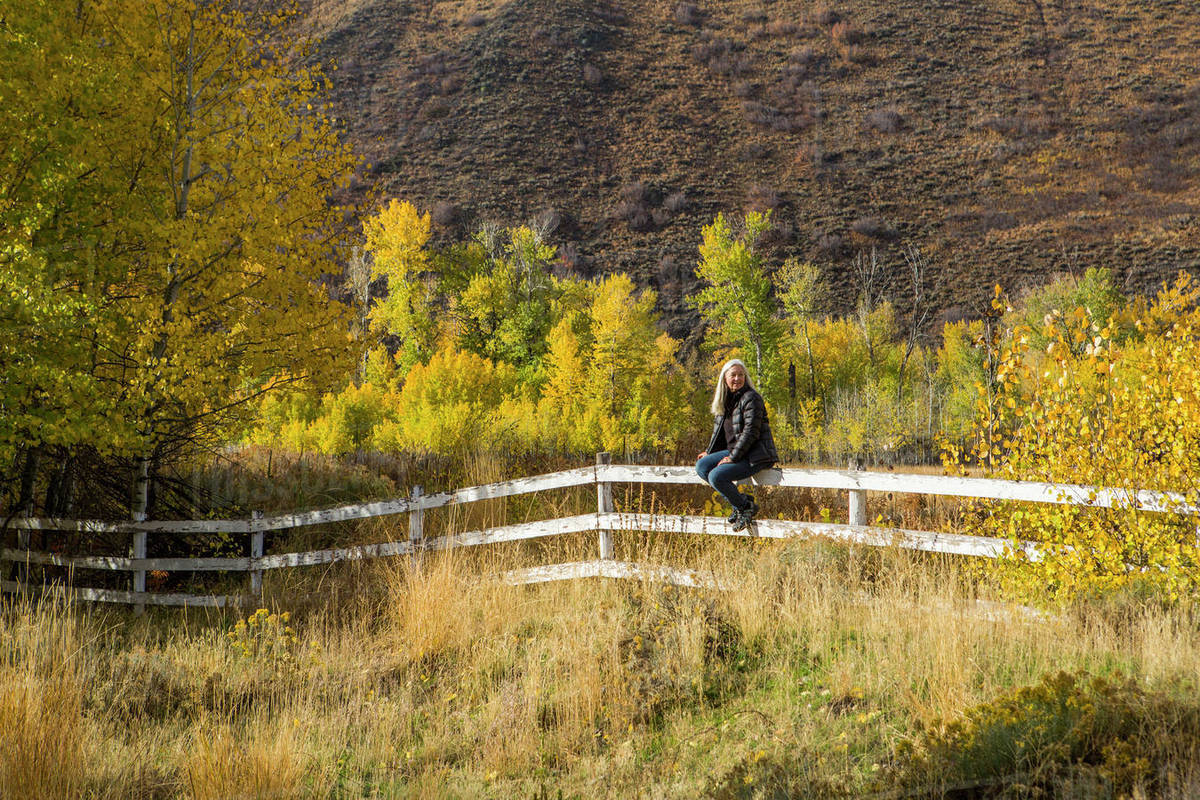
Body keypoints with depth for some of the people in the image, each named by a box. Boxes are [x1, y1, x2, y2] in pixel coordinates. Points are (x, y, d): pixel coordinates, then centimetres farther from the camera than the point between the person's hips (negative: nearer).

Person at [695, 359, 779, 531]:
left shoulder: (751, 398, -13)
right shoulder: (726, 400, 13)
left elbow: (751, 432, -19)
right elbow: (719, 430, 23)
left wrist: (733, 457, -20)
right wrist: (709, 452, 12)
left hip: (755, 455, -9)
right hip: (735, 452, 9)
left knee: (716, 476, -24)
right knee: (701, 466, -4)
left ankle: (746, 506, -3)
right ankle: (738, 500, 1)